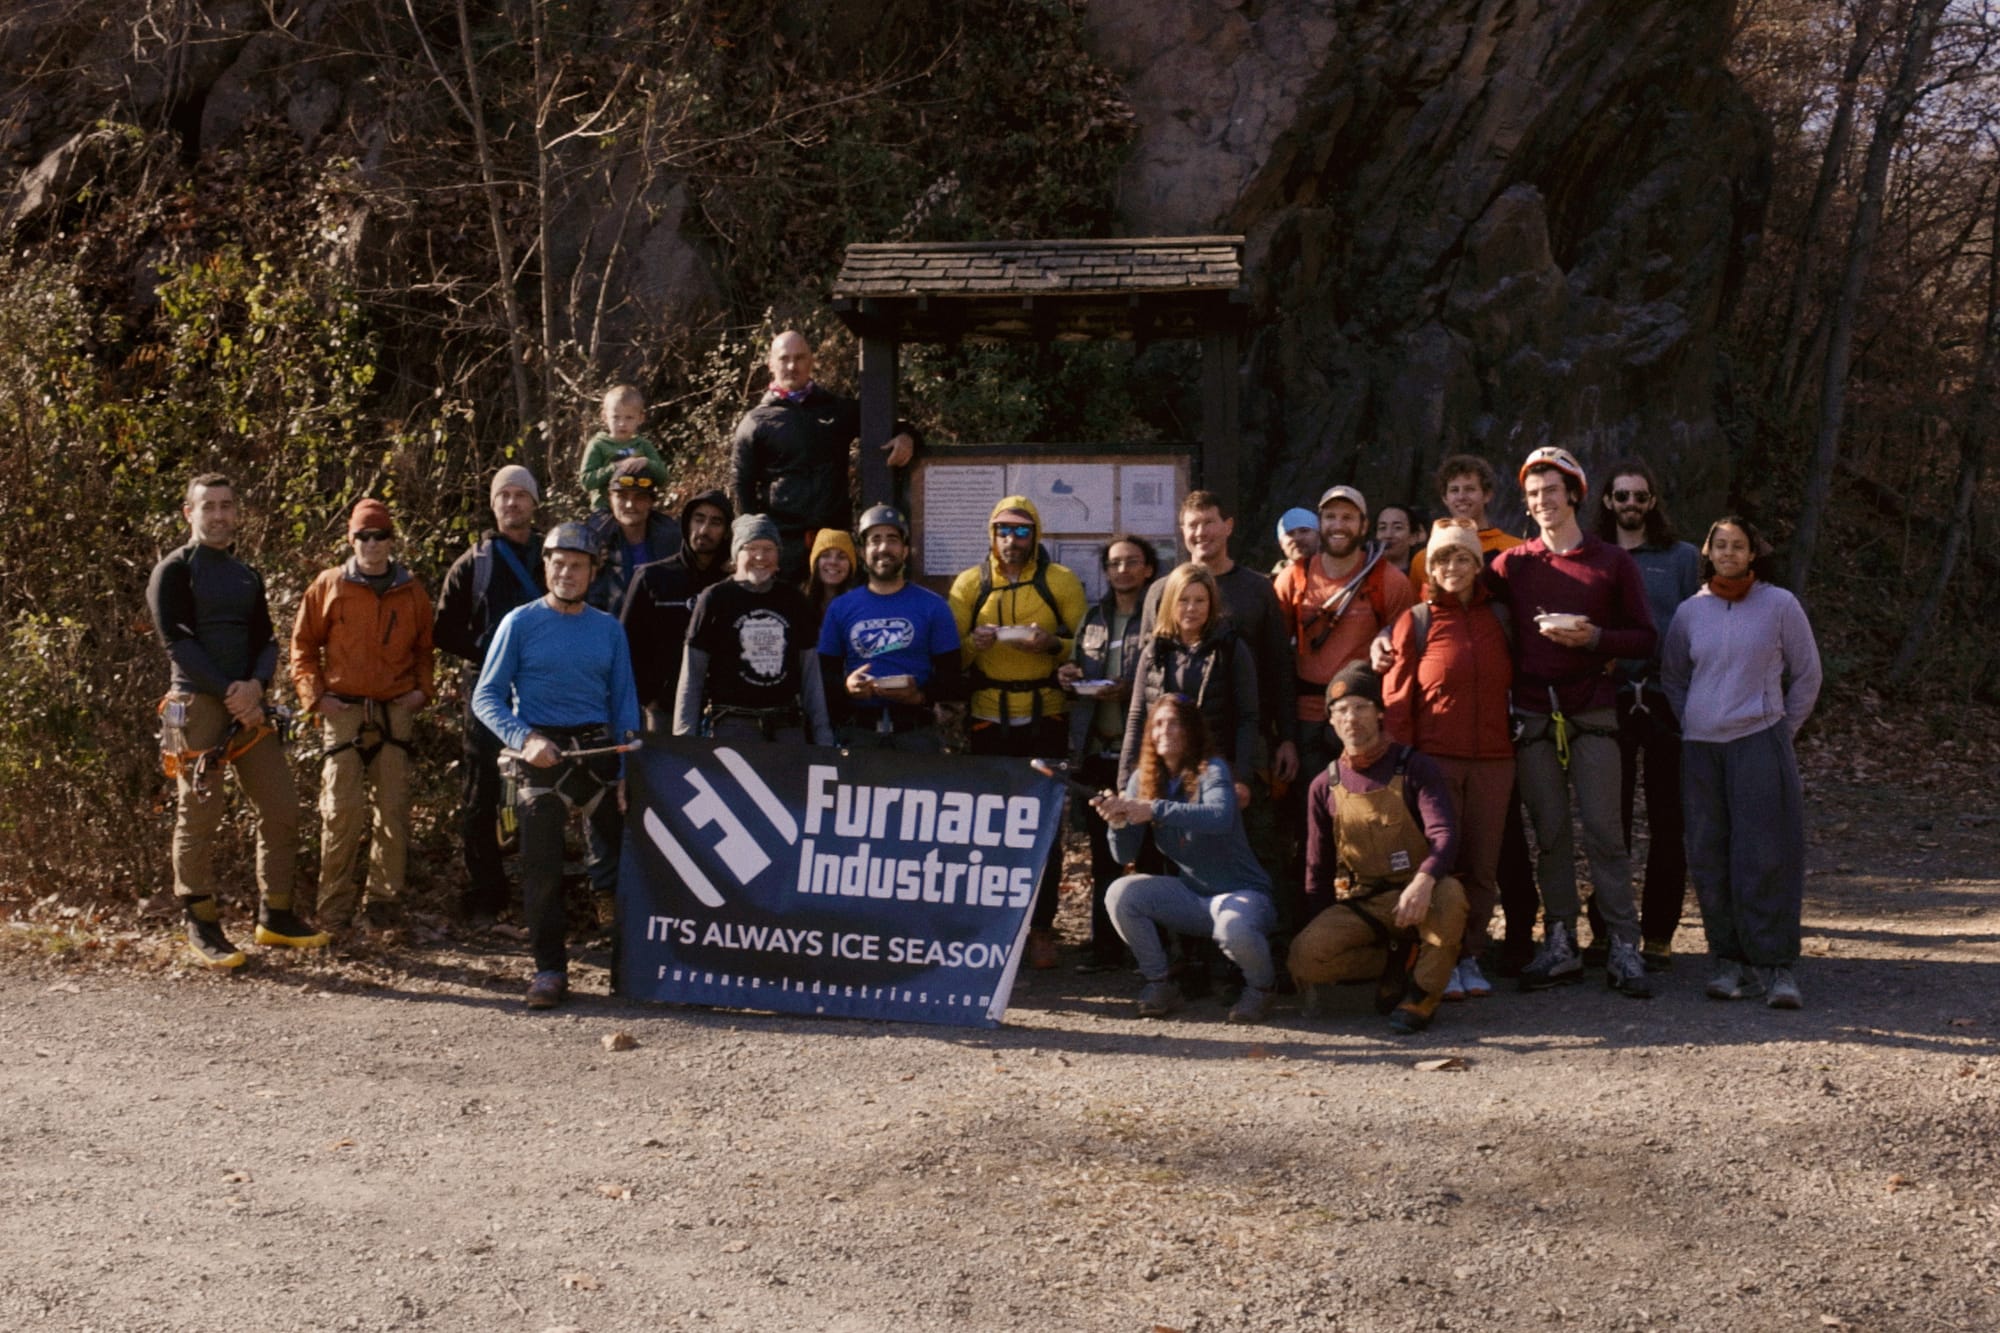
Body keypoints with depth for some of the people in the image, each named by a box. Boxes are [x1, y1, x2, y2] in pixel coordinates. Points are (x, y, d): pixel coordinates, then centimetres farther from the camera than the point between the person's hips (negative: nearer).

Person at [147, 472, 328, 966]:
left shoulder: (247, 576, 18)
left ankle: (275, 917, 15)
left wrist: (256, 684, -9)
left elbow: (265, 639, 12)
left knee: (281, 810, 5)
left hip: (249, 704, 6)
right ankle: (201, 926, 6)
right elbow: (176, 639, -11)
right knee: (198, 818, -3)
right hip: (197, 705, -6)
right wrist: (228, 691, -17)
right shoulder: (174, 571, -1)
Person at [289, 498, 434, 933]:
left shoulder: (412, 591, 9)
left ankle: (385, 898, 13)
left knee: (393, 810, 3)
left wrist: (422, 689, 4)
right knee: (341, 810, -7)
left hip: (396, 711, 2)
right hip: (344, 710, -2)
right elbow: (303, 644, 8)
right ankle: (335, 905, 2)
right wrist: (315, 695, -1)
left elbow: (424, 648, 19)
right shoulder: (330, 585, 3)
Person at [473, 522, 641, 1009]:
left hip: (599, 750, 3)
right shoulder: (521, 623, 3)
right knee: (541, 866, -5)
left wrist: (629, 770, 5)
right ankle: (550, 969, 3)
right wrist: (524, 739, -15)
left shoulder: (609, 629, 12)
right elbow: (486, 696, 1)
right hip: (541, 755, -2)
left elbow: (624, 703, 13)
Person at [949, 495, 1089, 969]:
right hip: (987, 720, 1)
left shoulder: (1060, 582, 3)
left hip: (1045, 717, -1)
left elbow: (1085, 647, 2)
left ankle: (1040, 928, 10)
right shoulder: (969, 583, 7)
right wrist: (972, 643, -16)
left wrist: (1052, 643, -17)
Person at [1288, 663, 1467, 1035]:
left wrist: (1423, 881, -37)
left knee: (1450, 894, -38)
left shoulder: (1415, 768, -2)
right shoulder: (1324, 787, 8)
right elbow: (1318, 869, 15)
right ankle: (1397, 963, 1)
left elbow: (1445, 836, -17)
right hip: (1358, 906, 3)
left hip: (1415, 898, -2)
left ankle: (1422, 994, -15)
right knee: (1303, 958, -25)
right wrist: (1324, 931, 9)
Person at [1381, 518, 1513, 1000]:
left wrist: (1521, 735, 7)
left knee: (1482, 866, 5)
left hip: (1492, 761, 3)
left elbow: (1516, 683, 17)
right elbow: (1397, 698, -1)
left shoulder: (1500, 617, 10)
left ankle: (1470, 956, 16)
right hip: (1435, 759, -2)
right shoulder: (1414, 622, 2)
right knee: (1440, 863, -1)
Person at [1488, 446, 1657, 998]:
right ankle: (1559, 946, 10)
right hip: (1533, 716, 2)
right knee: (1549, 832, 4)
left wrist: (1592, 637, -13)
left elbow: (1645, 638, 4)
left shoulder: (1612, 562, 6)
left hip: (1591, 713, -2)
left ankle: (1624, 949, -1)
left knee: (1603, 830, -5)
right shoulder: (1512, 563, 10)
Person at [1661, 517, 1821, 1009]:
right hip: (1701, 748, 3)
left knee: (1766, 856, -8)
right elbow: (1671, 678, 21)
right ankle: (1732, 961, 9)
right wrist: (1693, 726, 11)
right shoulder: (1690, 611, 8)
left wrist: (1780, 732, 5)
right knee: (1710, 859, 1)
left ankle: (1776, 967, -4)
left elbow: (1806, 675, 8)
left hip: (1760, 743, -3)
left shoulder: (1780, 605, 2)